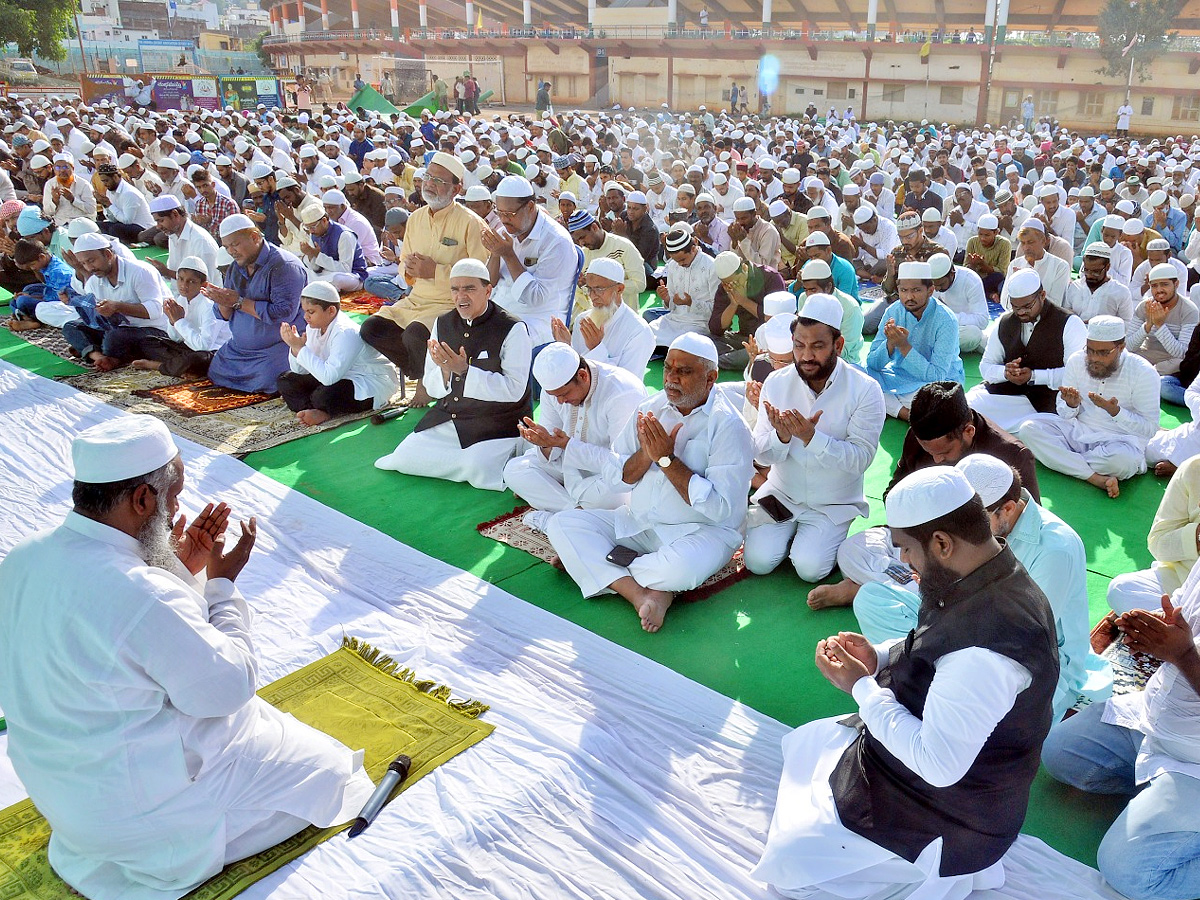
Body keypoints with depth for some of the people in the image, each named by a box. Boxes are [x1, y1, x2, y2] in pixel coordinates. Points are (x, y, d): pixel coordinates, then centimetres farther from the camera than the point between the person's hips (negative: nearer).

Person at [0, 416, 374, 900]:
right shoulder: (146, 597, -35)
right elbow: (229, 686, -21)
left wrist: (180, 569, 0)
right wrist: (223, 583, -12)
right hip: (131, 803, -9)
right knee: (324, 771, 4)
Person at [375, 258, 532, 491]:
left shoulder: (512, 329, -13)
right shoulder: (443, 324, 6)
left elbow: (514, 389, -19)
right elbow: (431, 388, 8)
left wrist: (465, 370, -25)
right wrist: (445, 370, -17)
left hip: (498, 424, -6)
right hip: (447, 418, 6)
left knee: (478, 469, -30)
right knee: (403, 458, -7)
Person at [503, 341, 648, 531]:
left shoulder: (623, 393, -28)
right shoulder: (553, 387, -7)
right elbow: (551, 455, 1)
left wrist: (566, 444, -33)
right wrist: (545, 444, -25)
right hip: (574, 463, 7)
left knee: (610, 488, -41)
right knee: (513, 469, -9)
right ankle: (579, 510, -20)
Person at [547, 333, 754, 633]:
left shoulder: (728, 425, -11)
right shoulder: (651, 409, 7)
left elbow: (720, 507, -20)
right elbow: (615, 477, 5)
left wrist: (667, 459, -19)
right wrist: (647, 453, -15)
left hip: (704, 530, -6)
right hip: (638, 522, 6)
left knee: (680, 567, -39)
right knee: (562, 523, -11)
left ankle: (586, 560, -12)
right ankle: (640, 593, -24)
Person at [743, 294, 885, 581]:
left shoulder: (865, 390, -15)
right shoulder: (776, 382, -6)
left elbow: (861, 458, -21)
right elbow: (761, 455, -6)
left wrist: (811, 437, -35)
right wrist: (782, 436, -29)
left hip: (833, 503, -2)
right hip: (781, 493, 2)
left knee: (810, 568, -18)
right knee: (758, 561, -13)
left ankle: (823, 537, 13)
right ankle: (791, 531, 15)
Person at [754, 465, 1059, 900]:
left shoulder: (984, 652, -38)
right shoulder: (994, 577, -7)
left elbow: (937, 765, -31)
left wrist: (860, 686, -21)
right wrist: (878, 658, -5)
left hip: (951, 812, -10)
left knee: (785, 865, -6)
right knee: (803, 743, 22)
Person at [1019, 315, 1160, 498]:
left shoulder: (1143, 373, -12)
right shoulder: (1077, 360, -2)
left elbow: (1150, 428, -12)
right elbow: (1064, 413, 4)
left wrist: (1115, 411, -28)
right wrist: (1072, 405, -21)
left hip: (1121, 439, -4)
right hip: (1077, 431, 5)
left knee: (1122, 458, -40)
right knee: (1029, 428, -20)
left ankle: (1064, 460, -11)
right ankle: (1096, 478, -27)